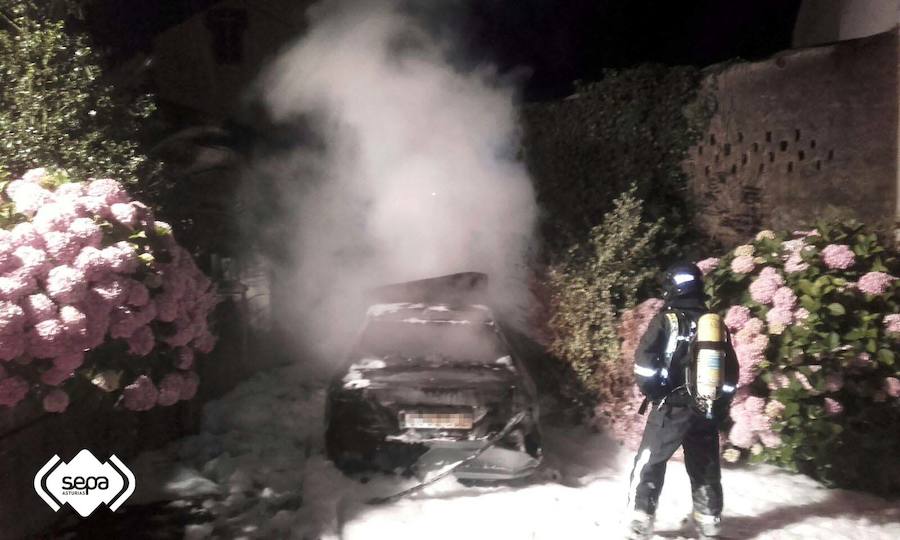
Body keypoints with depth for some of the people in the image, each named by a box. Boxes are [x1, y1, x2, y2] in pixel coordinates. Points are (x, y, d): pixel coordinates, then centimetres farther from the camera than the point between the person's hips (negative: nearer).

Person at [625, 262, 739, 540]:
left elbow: (644, 361, -14)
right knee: (706, 470, 17)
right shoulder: (717, 323, 8)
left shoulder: (666, 320, -7)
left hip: (671, 407, -5)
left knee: (649, 465, 5)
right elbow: (731, 371, 12)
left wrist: (652, 392, -1)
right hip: (707, 410, 5)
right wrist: (721, 406, 18)